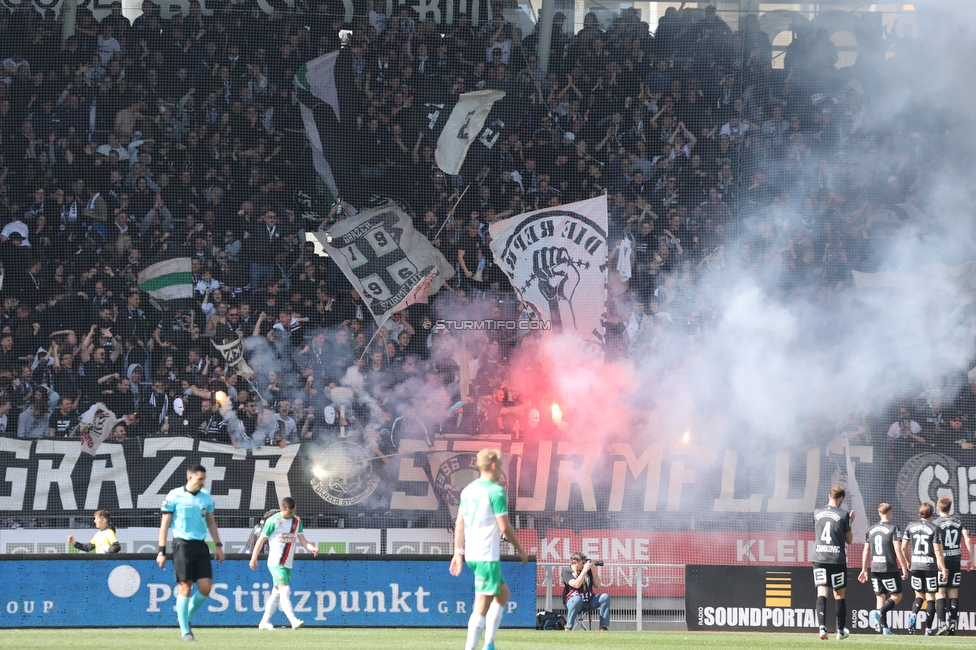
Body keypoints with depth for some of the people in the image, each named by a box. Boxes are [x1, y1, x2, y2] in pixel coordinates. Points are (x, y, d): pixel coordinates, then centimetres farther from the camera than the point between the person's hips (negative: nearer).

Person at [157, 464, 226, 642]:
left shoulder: (206, 497, 11)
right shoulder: (174, 496, -4)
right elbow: (164, 524, -2)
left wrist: (218, 545, 14)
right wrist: (161, 551, -6)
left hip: (201, 546, 5)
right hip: (182, 544, -5)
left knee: (205, 587, -4)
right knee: (185, 587, -5)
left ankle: (186, 618, 20)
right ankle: (185, 631, 2)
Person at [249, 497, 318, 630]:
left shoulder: (297, 521, 8)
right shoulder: (273, 521, -9)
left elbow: (303, 540, 4)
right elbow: (261, 540, -2)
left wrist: (312, 548, -17)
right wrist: (253, 559, 2)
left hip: (288, 564, 6)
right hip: (276, 563, -6)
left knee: (277, 593, 10)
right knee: (285, 590, -18)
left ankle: (264, 622, 18)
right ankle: (293, 620, -27)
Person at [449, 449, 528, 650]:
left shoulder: (468, 490, 12)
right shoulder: (496, 491, -12)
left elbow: (459, 524, 12)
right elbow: (505, 527, -13)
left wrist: (459, 552, 14)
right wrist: (520, 549, -1)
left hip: (471, 555, 9)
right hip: (488, 556, -9)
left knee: (503, 593, 22)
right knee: (482, 605, -7)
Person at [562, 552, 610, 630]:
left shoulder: (588, 571, 10)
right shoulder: (567, 572, -4)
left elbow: (597, 586, 9)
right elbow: (576, 584, -21)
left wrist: (593, 571, -3)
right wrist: (585, 570, -18)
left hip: (588, 602, 5)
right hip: (572, 602, -5)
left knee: (605, 597, -16)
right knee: (577, 598, -40)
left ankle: (603, 627, -20)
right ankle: (568, 628, -32)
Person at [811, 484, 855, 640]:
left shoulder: (817, 513, 6)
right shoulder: (843, 515, -4)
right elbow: (849, 540, 4)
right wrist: (850, 522, 17)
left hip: (819, 558, 2)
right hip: (837, 559, -2)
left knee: (822, 592, -4)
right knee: (839, 594, 10)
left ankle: (822, 627, -22)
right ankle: (841, 630, 18)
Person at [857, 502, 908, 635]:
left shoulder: (871, 529, 12)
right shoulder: (893, 528, -5)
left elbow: (866, 551, 14)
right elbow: (898, 549, -12)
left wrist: (864, 570, 20)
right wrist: (904, 568, -9)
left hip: (875, 569, 5)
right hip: (889, 568, -5)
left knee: (881, 597, 10)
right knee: (896, 596, 3)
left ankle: (884, 628, 4)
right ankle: (879, 612, -21)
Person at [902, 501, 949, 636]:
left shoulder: (911, 527, 6)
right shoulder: (935, 529, -6)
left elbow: (903, 547, 8)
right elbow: (937, 551, -12)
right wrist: (943, 569, -9)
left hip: (915, 565, 3)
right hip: (930, 566, -3)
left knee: (919, 595, 16)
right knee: (931, 598, 5)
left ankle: (913, 615, -13)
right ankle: (929, 629, 3)